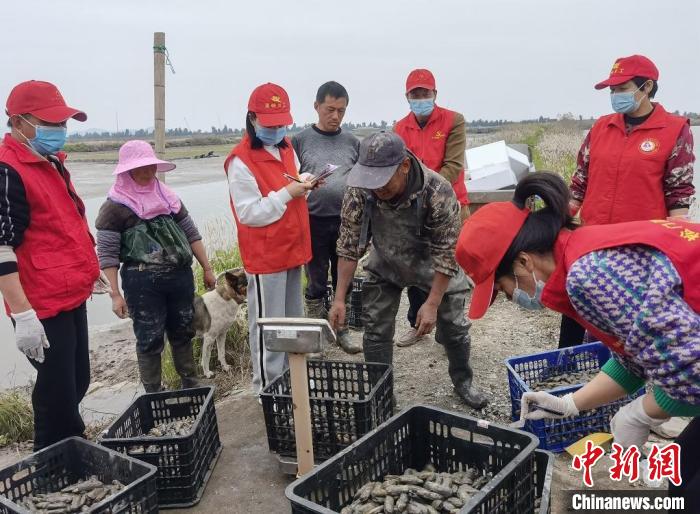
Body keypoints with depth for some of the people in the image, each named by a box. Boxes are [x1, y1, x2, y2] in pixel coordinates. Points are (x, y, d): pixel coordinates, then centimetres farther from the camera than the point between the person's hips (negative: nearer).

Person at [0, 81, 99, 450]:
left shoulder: (51, 162, 12)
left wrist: (86, 272, 25)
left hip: (71, 298, 9)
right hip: (43, 308, -9)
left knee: (77, 382, 20)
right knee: (57, 394, 0)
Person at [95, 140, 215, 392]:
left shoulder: (168, 197, 10)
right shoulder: (115, 207, -6)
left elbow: (191, 234, 14)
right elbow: (107, 255, -8)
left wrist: (207, 269, 14)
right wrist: (115, 295, -11)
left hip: (180, 276, 5)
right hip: (143, 283, -5)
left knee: (183, 333, 16)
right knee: (149, 340, 5)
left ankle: (190, 384, 32)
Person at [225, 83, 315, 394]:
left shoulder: (286, 148, 10)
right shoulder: (241, 161, -16)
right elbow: (249, 213, -19)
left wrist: (304, 184, 1)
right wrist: (288, 192, -22)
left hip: (292, 249, 8)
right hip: (265, 256, -8)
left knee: (293, 320, 18)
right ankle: (268, 388, 14)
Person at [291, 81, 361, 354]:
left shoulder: (352, 142, 8)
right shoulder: (300, 141, 1)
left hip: (346, 221, 3)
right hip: (314, 222, -2)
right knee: (316, 283, 6)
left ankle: (342, 330, 25)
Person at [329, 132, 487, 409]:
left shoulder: (438, 192, -35)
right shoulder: (359, 191, -28)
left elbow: (446, 253, -26)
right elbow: (349, 244, -18)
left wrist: (432, 304, -24)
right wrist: (339, 298, -18)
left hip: (433, 268, -1)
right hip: (384, 266, 2)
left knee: (453, 326, 9)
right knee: (375, 330, 2)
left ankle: (463, 381, 36)